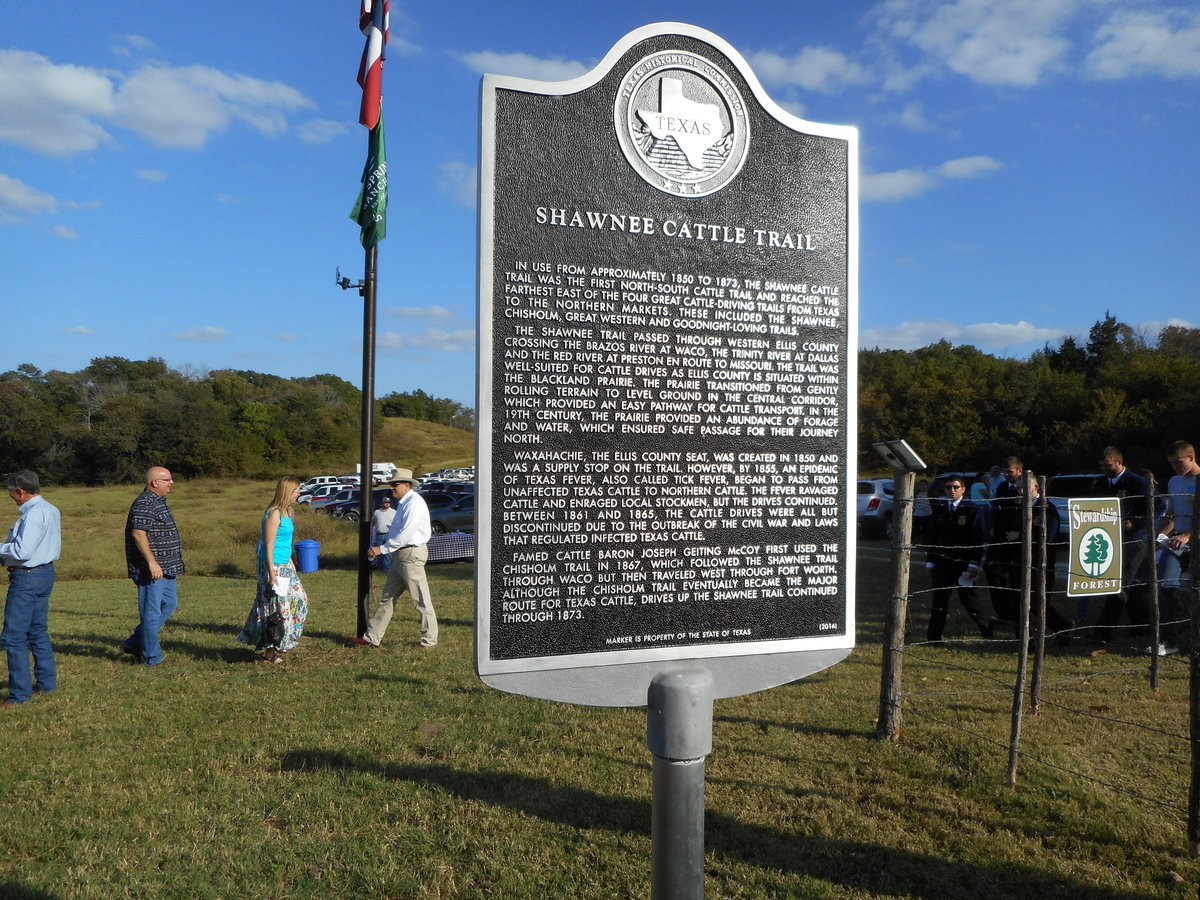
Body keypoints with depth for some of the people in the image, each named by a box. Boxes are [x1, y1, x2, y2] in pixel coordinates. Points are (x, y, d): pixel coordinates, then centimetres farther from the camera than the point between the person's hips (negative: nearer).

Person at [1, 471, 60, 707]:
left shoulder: (34, 514, -19)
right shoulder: (51, 510, 11)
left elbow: (22, 551, -24)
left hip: (27, 578, -10)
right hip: (45, 573, 10)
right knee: (38, 632, 17)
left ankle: (20, 693, 0)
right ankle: (46, 682, 24)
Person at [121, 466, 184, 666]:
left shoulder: (158, 501, 17)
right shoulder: (144, 504, -16)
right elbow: (138, 533, -24)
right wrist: (152, 562, -26)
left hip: (165, 568, 11)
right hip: (152, 569, -11)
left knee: (169, 603, 16)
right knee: (151, 611, -3)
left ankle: (134, 643, 23)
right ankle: (152, 657, 5)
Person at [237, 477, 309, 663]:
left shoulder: (286, 512, 12)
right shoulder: (274, 514, -16)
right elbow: (269, 545, -18)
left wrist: (291, 564, 22)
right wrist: (272, 573, -21)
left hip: (285, 566, 10)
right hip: (273, 566, -10)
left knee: (299, 599, 11)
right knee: (276, 606, -2)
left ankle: (283, 642, 22)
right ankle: (270, 650, 9)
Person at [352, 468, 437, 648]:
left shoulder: (414, 503, -16)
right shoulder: (403, 503, 16)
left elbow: (405, 534, -22)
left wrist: (382, 549, -17)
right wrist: (384, 547, 11)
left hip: (412, 554, -10)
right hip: (400, 555, 10)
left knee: (421, 600, -2)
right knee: (388, 597, 12)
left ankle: (430, 640, 7)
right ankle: (372, 637, 18)